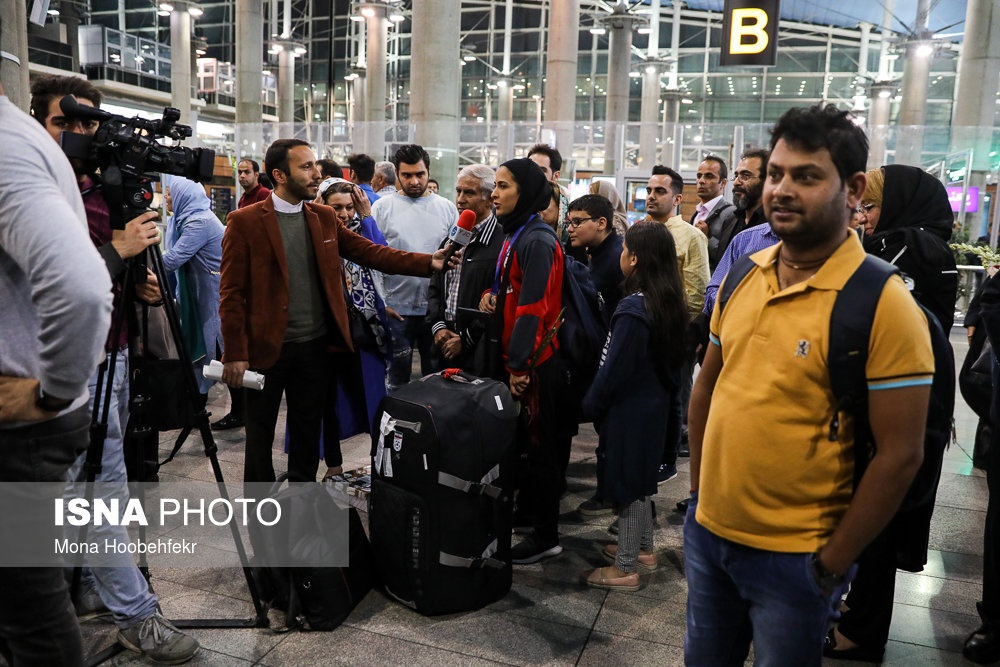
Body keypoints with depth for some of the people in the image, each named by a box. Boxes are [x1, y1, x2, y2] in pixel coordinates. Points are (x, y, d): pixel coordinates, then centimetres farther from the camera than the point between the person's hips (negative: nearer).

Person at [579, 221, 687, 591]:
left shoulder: (633, 308, -23)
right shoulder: (670, 303, 2)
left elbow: (614, 367, -21)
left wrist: (591, 404, -8)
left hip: (628, 409, -9)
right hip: (653, 404, 9)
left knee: (627, 484, 3)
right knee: (639, 480, 21)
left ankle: (625, 569, 15)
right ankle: (642, 549, 36)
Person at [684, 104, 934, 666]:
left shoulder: (884, 305, -17)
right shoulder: (742, 276, 0)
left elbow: (900, 454, -16)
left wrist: (832, 564, -12)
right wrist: (699, 489, 8)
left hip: (794, 556, -5)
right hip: (707, 531, 5)